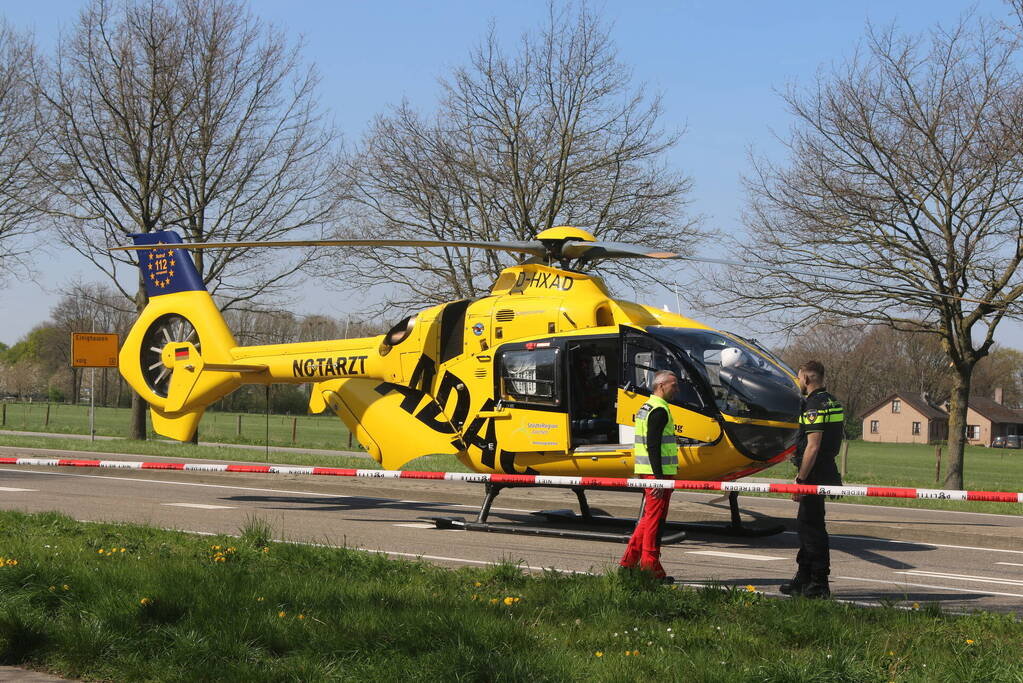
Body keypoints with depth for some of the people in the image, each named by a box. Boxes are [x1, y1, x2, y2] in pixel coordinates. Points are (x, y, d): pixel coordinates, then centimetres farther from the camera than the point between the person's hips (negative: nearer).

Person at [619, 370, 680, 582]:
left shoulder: (645, 408, 18)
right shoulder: (659, 410, -14)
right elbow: (653, 446, -21)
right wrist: (660, 478, -23)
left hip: (646, 471, 10)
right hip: (658, 471, -10)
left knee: (649, 517, 16)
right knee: (655, 519, -5)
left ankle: (629, 562, 17)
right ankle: (650, 568, -2)